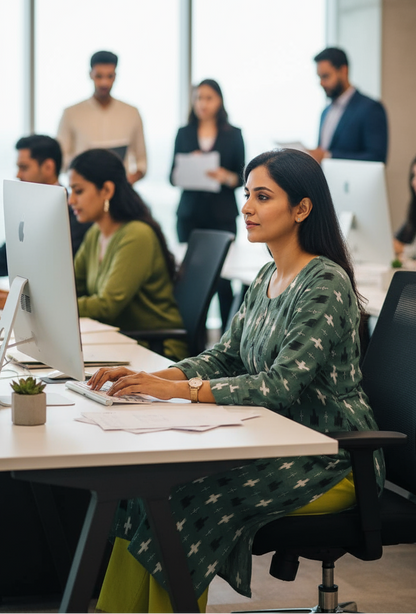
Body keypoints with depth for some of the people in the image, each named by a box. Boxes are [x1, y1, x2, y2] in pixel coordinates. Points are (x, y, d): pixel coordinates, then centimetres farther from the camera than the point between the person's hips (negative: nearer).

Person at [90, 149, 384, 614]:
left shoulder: (325, 285, -17)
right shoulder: (268, 277, 11)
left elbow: (284, 383, -25)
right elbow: (227, 356, 11)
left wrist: (178, 390, -29)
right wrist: (152, 377, -6)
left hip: (333, 461, -8)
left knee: (191, 500, -24)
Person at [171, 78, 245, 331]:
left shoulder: (233, 135, 7)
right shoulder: (184, 134, 13)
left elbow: (242, 177, 5)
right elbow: (172, 177, 11)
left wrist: (226, 177, -15)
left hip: (222, 215, -2)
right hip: (190, 215, 2)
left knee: (222, 278, -9)